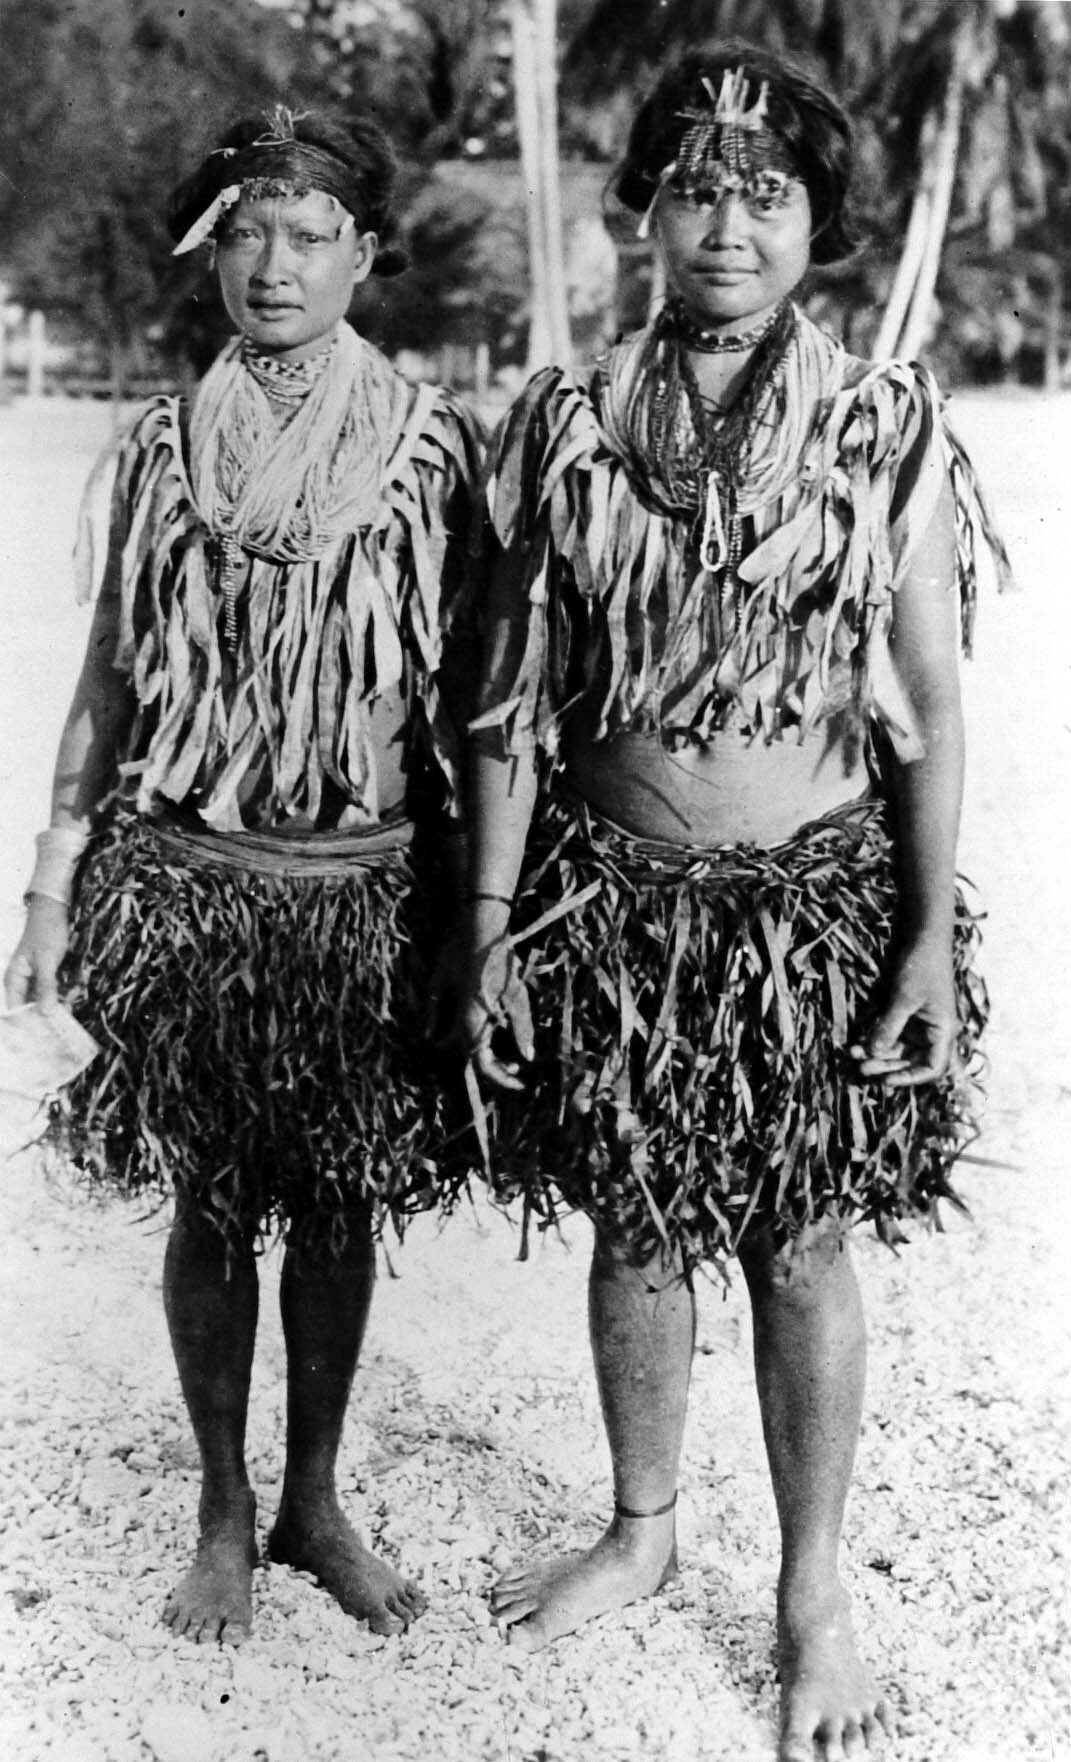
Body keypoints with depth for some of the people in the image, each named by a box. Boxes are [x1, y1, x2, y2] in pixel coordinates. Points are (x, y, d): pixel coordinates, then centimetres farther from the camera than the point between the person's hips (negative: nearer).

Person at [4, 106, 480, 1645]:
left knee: (339, 1203, 10)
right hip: (191, 876, 1)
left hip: (368, 885, 0)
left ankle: (315, 1502, 29)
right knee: (211, 1202, 8)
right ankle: (223, 1510, 27)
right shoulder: (160, 450, 2)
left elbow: (467, 687, 2)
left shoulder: (429, 446, -2)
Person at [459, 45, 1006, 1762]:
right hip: (617, 897, 2)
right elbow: (515, 701, 2)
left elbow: (931, 705, -2)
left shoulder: (888, 428, -4)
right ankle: (642, 1530, 39)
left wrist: (932, 937, -7)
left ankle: (814, 1589, 28)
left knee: (802, 1249, 9)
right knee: (637, 1235, 15)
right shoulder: (566, 425, -1)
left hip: (819, 901, -1)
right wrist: (489, 927, 0)